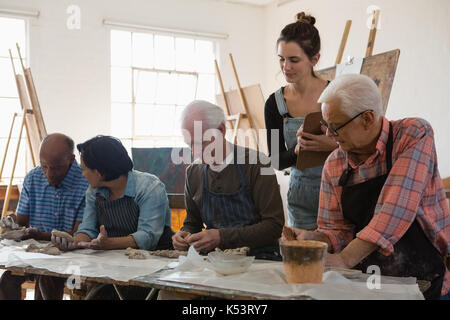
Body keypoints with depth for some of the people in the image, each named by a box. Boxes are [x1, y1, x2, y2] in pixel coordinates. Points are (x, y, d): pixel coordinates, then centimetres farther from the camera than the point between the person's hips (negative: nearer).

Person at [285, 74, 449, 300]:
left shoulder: (415, 135, -9)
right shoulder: (334, 164, 6)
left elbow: (397, 209, -21)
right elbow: (337, 231, 10)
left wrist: (345, 259, -25)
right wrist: (310, 238, -12)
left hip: (423, 281, -4)